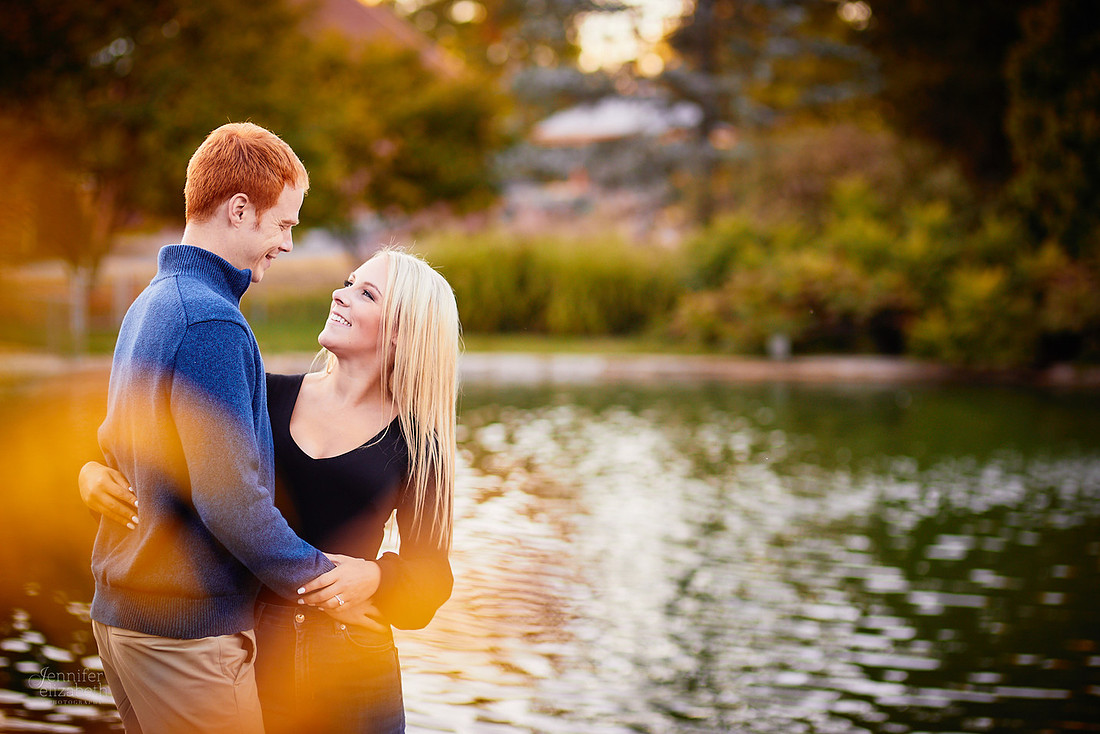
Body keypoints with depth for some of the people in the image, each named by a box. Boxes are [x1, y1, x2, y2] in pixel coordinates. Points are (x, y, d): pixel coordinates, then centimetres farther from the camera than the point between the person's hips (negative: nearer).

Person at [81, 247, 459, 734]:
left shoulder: (415, 441, -2)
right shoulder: (268, 396, 3)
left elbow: (431, 575, -3)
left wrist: (372, 576, -23)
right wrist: (93, 475, -10)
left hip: (352, 666, -1)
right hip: (251, 650, 2)